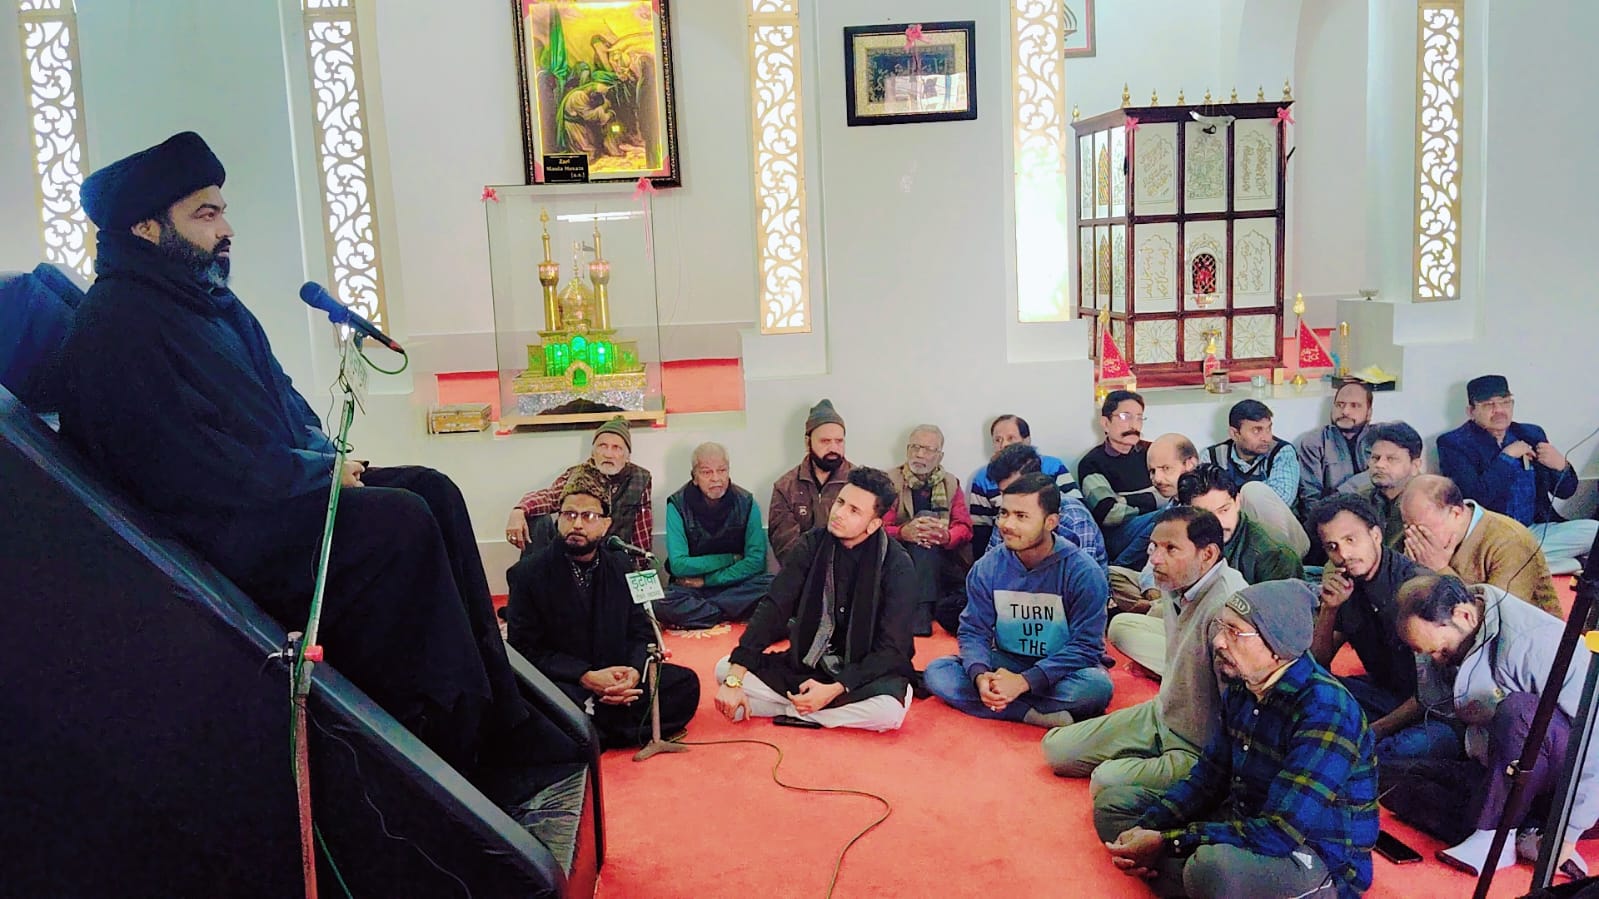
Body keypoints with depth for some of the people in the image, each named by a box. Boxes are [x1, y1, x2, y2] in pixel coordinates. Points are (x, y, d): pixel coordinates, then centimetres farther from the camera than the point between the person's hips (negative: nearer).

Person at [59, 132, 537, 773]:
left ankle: (496, 716, -6)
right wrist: (318, 473, -15)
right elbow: (191, 469, -23)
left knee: (433, 490, -4)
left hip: (270, 489, 10)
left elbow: (283, 401, 22)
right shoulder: (117, 327, -17)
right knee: (398, 522, -25)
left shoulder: (214, 303, 14)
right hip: (209, 530, -10)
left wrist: (323, 453, 1)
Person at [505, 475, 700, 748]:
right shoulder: (528, 573, -6)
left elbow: (642, 633, 8)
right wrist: (586, 677, -21)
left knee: (686, 684, -14)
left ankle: (596, 734, -18)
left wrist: (634, 672, -16)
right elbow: (525, 651, -9)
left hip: (616, 680, 4)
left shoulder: (622, 567, 6)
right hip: (562, 684, -4)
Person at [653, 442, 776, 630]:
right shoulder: (678, 505, -6)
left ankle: (695, 611, -20)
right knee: (663, 606, -34)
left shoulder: (746, 503, -2)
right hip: (691, 587, -1)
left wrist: (706, 580, -13)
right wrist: (730, 559, -9)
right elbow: (678, 565, -12)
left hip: (735, 586, 2)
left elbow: (756, 561, -8)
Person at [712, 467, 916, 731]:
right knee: (725, 669, -12)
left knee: (889, 711, -36)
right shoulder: (812, 545, -8)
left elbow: (892, 649, -17)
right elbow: (773, 608, -14)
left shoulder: (897, 566, -17)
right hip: (809, 664, 2)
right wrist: (735, 679, -24)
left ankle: (790, 709, -16)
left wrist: (834, 690, -28)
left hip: (867, 671, -2)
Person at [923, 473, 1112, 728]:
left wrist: (1024, 681, -31)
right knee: (937, 672, -21)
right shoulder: (987, 568, -4)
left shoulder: (1083, 573, -15)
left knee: (1097, 686, -36)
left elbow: (1085, 646, -19)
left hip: (1060, 673, -4)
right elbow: (973, 631, -4)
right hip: (1004, 664, 4)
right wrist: (980, 675, -28)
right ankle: (1036, 714, -26)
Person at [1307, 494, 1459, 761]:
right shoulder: (1342, 586, -1)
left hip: (1438, 713, -6)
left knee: (1409, 747, -37)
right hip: (1387, 693, 6)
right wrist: (1329, 608, -13)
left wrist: (1373, 731, -24)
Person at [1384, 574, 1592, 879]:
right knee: (1392, 781, -9)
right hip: (1497, 771, 8)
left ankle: (1493, 837, -25)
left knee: (1519, 709, -38)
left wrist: (1569, 832, -25)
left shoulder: (1534, 642, -25)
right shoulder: (1448, 640, 1)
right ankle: (1525, 836, -19)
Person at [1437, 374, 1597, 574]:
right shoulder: (1453, 444, -4)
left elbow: (1564, 492, 17)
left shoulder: (1531, 434, 13)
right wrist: (1506, 457, -12)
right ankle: (1577, 564, -19)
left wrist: (1561, 466, -5)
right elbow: (1475, 499, -18)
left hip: (1536, 531, 4)